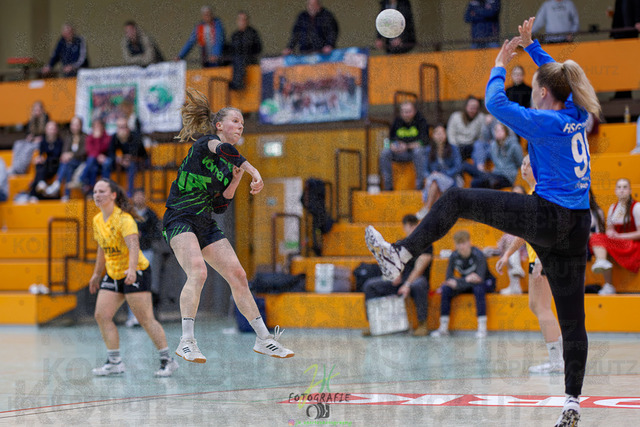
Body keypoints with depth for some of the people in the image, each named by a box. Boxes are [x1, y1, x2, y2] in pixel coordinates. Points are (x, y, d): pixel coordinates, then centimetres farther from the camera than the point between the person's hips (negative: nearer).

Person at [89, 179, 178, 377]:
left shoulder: (123, 218, -17)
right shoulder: (97, 220, 7)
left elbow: (133, 245, -30)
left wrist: (132, 269, -45)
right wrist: (97, 274, 27)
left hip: (135, 273, -8)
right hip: (113, 275, 8)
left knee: (146, 319, -10)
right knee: (102, 315, -4)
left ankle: (167, 360, -1)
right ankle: (115, 362, 2)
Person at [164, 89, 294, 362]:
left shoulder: (229, 165, 15)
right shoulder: (204, 144, -7)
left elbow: (219, 206, 12)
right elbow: (225, 149, -32)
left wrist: (235, 181, 0)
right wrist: (253, 171, -32)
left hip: (206, 225, 8)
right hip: (179, 220, -8)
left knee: (238, 276, 3)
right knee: (198, 271, -29)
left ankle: (263, 339, 11)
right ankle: (186, 343, -30)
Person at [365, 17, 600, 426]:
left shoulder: (545, 123, -10)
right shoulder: (577, 116, 11)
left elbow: (496, 103, -6)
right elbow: (558, 75, 30)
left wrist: (500, 65, 9)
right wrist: (530, 44, 33)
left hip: (545, 217, -8)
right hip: (577, 227, 8)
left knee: (456, 200, 4)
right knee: (572, 319, 6)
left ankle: (398, 255, 3)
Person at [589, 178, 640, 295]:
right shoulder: (613, 207, 17)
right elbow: (609, 229, 20)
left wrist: (619, 236, -15)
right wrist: (610, 233, -5)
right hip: (616, 244, 6)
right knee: (596, 236, -25)